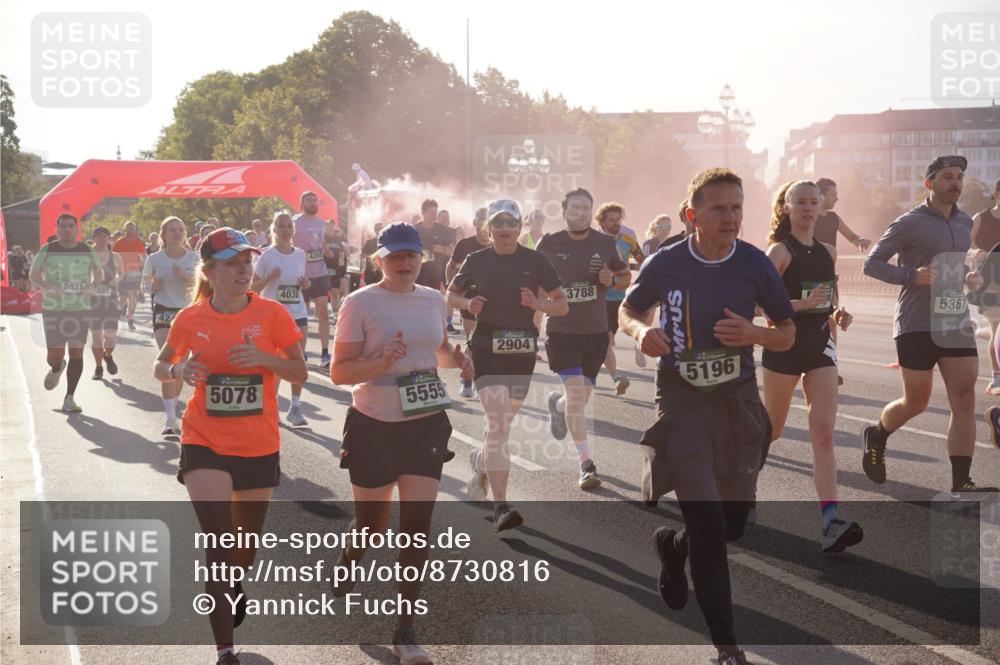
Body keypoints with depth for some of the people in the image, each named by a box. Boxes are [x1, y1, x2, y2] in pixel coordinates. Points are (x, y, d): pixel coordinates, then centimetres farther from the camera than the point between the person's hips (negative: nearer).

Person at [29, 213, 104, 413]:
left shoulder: (87, 251, 4)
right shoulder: (47, 250, 0)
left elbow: (99, 274, 16)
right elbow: (33, 275, 5)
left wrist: (92, 285, -6)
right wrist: (47, 286, -15)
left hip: (81, 308, 1)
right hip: (53, 309, -1)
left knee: (77, 352, -5)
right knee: (55, 355, -2)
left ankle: (69, 399, 3)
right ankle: (56, 369, 38)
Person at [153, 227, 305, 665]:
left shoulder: (271, 313, -6)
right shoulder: (190, 319, -5)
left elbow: (299, 372, -2)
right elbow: (160, 367, 9)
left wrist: (264, 358, -21)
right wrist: (179, 371, -14)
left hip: (259, 447, 2)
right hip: (205, 445, -2)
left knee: (247, 543, 19)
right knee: (219, 545, -12)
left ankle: (235, 586, 54)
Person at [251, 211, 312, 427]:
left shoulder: (300, 254, 6)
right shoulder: (267, 255, -7)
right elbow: (253, 288, -5)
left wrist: (305, 284, -3)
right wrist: (269, 278, -22)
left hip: (298, 314, 4)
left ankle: (296, 407, 9)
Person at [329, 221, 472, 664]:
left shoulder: (434, 300, 5)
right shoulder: (360, 303, -9)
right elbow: (339, 372, -12)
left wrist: (456, 358, 0)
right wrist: (383, 362, -28)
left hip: (426, 425, 3)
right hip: (374, 427, -3)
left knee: (417, 525, -4)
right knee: (372, 524, 11)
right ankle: (347, 561, 49)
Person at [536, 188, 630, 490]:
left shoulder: (605, 244, 3)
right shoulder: (549, 244, -2)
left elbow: (626, 276, 14)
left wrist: (612, 280, -8)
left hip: (596, 331, 3)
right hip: (561, 331, -3)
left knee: (581, 398, 12)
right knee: (576, 392, -17)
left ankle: (558, 405, 50)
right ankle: (586, 463, -13)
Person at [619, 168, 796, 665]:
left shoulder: (755, 264, -7)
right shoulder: (665, 264, -11)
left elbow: (788, 334, 3)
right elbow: (627, 310, 7)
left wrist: (753, 334, -19)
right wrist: (642, 331, -15)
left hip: (738, 400, 3)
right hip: (683, 401, -3)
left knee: (734, 524, 13)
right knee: (708, 524, -12)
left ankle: (671, 545, 47)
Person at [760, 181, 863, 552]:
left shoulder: (828, 252, 11)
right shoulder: (779, 251, -8)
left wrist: (837, 314, 3)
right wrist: (802, 303, -26)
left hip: (821, 346, 5)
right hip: (784, 345, -4)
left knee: (824, 434, -8)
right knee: (771, 431, 9)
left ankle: (831, 521, -16)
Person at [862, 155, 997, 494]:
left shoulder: (965, 222, 12)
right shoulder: (910, 223, -7)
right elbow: (872, 263, -6)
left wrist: (967, 278, 5)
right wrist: (912, 275, -21)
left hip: (956, 322, 5)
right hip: (917, 324, -5)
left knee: (964, 399, -6)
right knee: (916, 402, 4)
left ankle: (961, 484, -7)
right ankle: (876, 436, 36)